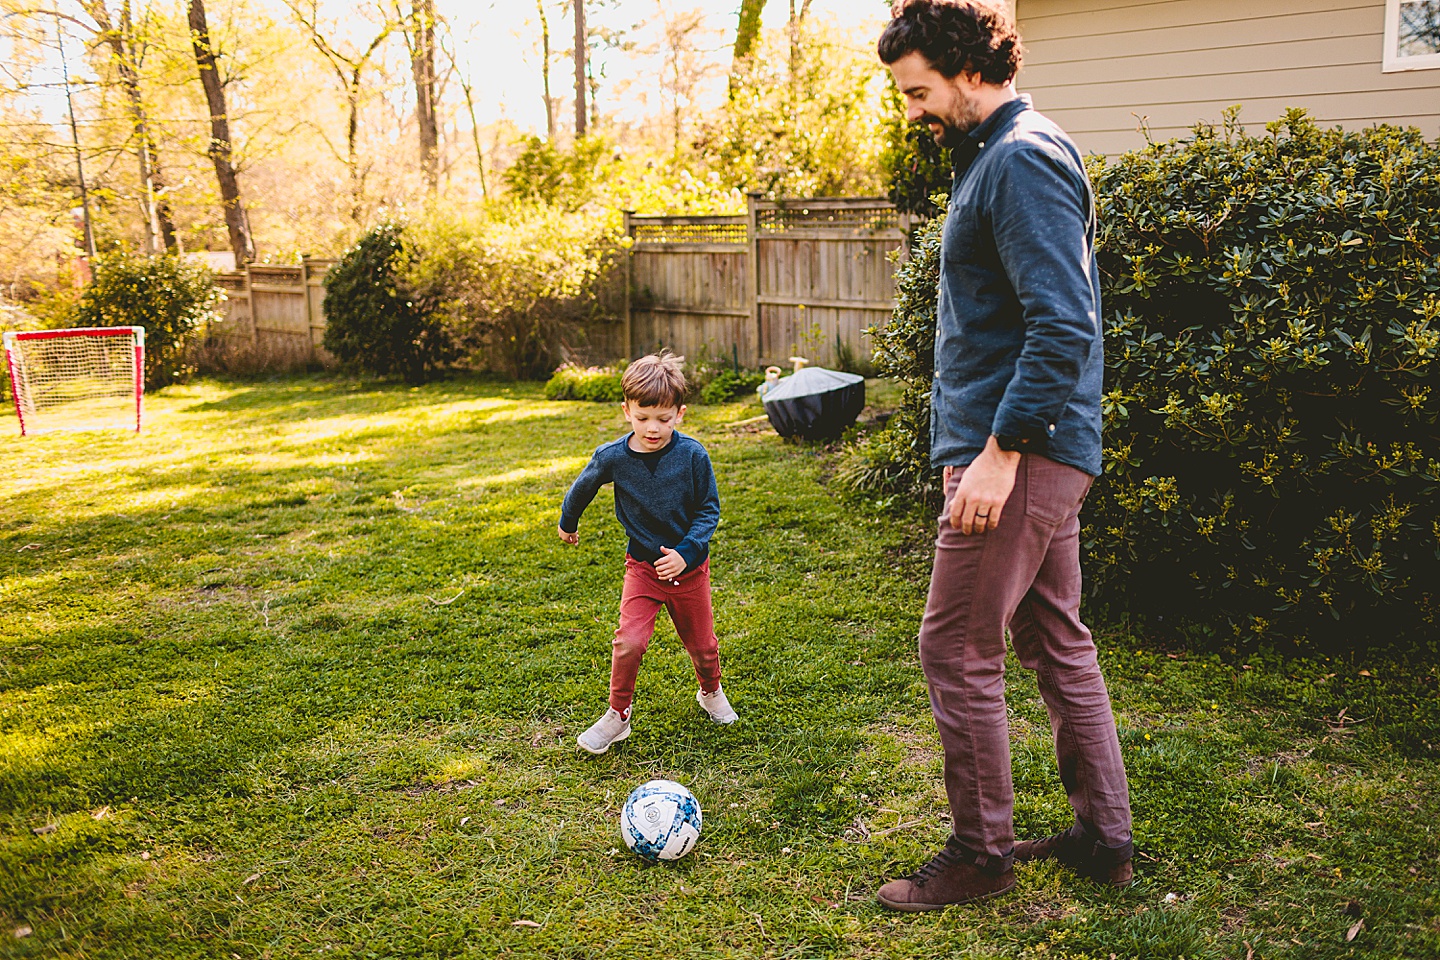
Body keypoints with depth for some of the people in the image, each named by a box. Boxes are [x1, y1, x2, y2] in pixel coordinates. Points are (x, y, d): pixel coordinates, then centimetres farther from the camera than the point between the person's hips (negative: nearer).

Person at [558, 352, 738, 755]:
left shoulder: (692, 455, -16)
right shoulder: (612, 457, -14)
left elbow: (709, 509, -9)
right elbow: (582, 488, 7)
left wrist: (685, 552, -22)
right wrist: (568, 522, 24)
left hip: (689, 566, 0)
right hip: (643, 566, 0)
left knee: (701, 643, 15)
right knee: (629, 641, -15)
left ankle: (711, 692, 46)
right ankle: (617, 715, 6)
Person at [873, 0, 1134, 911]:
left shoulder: (1022, 160, -15)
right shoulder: (999, 155, 17)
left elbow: (1062, 325, -24)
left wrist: (1000, 450, -23)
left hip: (1023, 454, -11)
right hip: (1049, 451, 11)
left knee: (958, 651, -2)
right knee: (1058, 640, 16)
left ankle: (981, 854, 13)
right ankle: (1106, 836, 27)